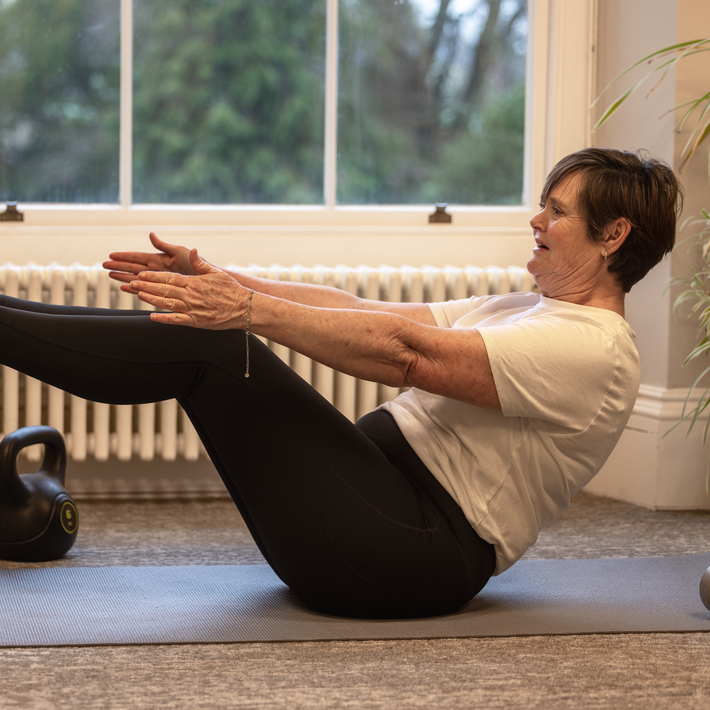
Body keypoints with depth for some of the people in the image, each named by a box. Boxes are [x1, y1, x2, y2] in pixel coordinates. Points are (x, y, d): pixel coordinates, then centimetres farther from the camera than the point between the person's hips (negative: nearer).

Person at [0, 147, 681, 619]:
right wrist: (219, 281, 4)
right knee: (194, 330, -3)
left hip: (420, 554, -9)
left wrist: (250, 309, -23)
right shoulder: (528, 311, 20)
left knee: (206, 344, -18)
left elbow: (406, 351, -21)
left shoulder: (593, 350, -11)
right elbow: (361, 310, 13)